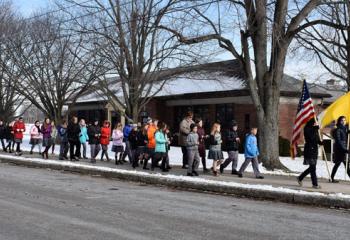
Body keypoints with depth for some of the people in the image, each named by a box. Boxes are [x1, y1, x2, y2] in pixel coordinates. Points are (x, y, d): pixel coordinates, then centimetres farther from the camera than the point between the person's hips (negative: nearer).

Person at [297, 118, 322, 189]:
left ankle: (300, 178, 25)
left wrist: (321, 142, -4)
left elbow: (317, 139, 17)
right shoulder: (307, 129, -8)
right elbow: (311, 137, -23)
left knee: (312, 167, 11)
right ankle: (315, 184, -1)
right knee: (313, 168, -7)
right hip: (309, 150, -9)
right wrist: (315, 128, -21)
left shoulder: (315, 129, 16)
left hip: (314, 150, 9)